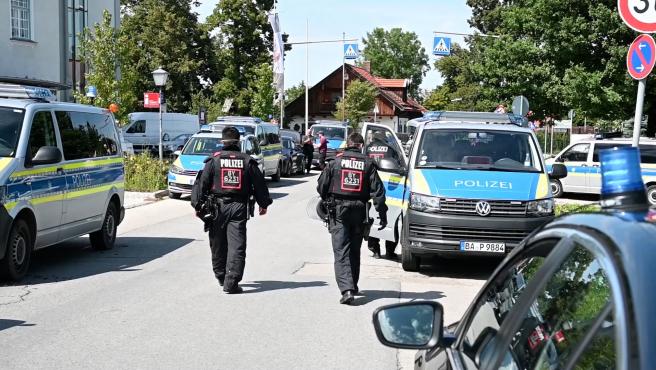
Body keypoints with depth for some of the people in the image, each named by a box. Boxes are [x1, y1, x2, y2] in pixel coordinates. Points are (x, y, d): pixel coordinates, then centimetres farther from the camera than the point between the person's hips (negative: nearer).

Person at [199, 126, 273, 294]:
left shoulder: (213, 160, 1)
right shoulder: (248, 161, 5)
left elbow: (203, 184, -1)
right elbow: (259, 184, 9)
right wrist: (264, 204, 21)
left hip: (218, 206, 0)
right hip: (239, 207, 0)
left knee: (218, 244, 15)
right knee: (237, 246, -3)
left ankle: (221, 277, 28)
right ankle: (231, 283, -10)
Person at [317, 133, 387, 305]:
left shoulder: (335, 162, 0)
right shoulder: (368, 164, 1)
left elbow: (321, 187, 5)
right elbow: (378, 190, -3)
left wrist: (328, 201, 25)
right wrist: (382, 214, 0)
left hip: (338, 212, -2)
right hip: (359, 212, 2)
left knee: (341, 251, -6)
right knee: (354, 251, 18)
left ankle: (347, 289, -21)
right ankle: (352, 286, 29)